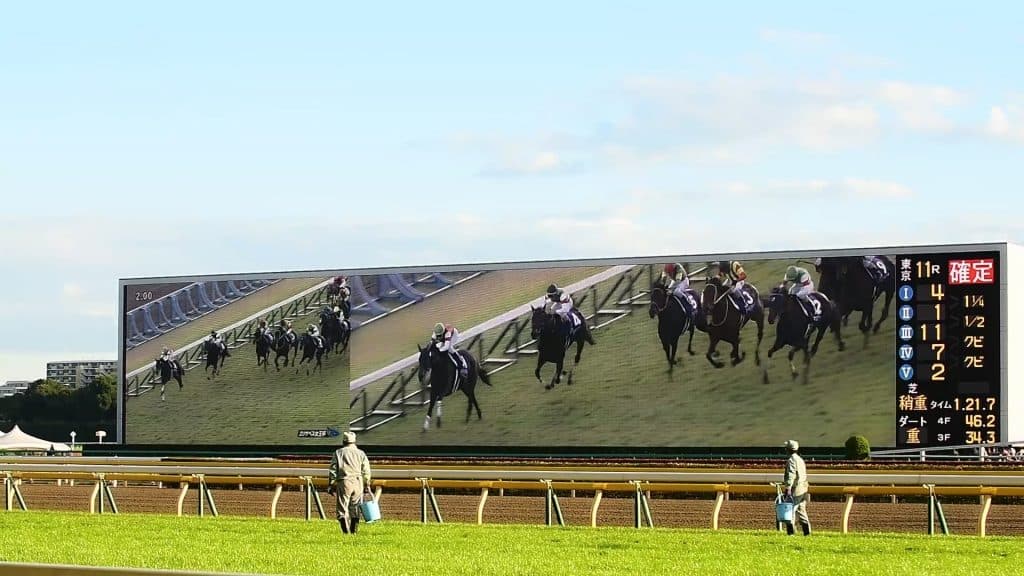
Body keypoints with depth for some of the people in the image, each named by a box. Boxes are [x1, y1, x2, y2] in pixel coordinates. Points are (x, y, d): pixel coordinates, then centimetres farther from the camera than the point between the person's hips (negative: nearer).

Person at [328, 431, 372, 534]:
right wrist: (367, 485, 14)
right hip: (358, 482, 2)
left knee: (342, 508, -2)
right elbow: (366, 471, 7)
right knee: (355, 508, 12)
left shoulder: (338, 453, 4)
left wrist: (330, 485, 7)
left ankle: (346, 531, -15)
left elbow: (332, 470, 2)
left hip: (343, 483, -2)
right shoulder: (361, 453, 9)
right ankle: (354, 531, 11)